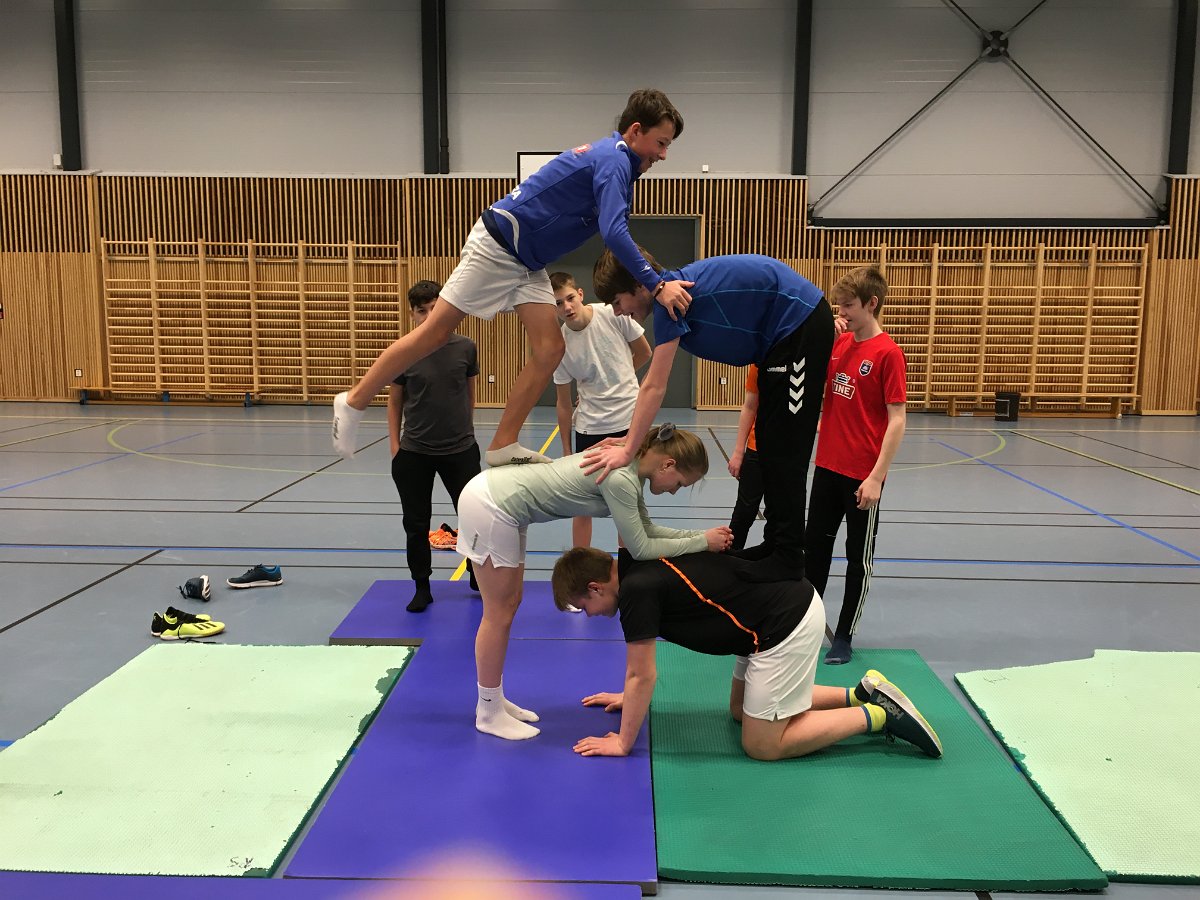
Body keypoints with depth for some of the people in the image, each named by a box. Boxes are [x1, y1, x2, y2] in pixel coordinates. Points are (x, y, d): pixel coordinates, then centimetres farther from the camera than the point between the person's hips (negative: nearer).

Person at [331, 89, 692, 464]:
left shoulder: (612, 158, 12)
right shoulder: (613, 160, -17)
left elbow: (613, 232, 20)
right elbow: (614, 233, -31)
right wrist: (657, 285, -32)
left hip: (527, 261, 9)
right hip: (497, 245, -9)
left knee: (549, 350, -2)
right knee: (435, 332, -3)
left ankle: (503, 447, 3)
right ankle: (354, 402, 12)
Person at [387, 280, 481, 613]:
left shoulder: (465, 348, -5)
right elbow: (394, 402, 2)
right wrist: (395, 447, 0)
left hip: (461, 450, 1)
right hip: (414, 453, 0)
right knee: (416, 524, 8)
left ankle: (478, 577, 31)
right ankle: (422, 588, 25)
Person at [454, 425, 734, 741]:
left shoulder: (629, 465, 5)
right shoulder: (621, 478, -24)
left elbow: (645, 529, 11)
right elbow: (640, 549, -18)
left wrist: (699, 535, 4)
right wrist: (702, 542, -10)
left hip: (501, 500, 10)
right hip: (489, 506, -10)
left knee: (510, 605, 17)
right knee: (500, 615, 2)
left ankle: (494, 700, 31)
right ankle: (489, 714, 18)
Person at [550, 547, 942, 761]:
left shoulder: (636, 589, -19)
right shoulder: (641, 568, 10)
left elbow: (643, 676, -12)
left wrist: (622, 743, -2)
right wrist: (627, 697, 31)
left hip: (786, 625, -10)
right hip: (792, 603, 10)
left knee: (763, 745, 3)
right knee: (741, 710, 24)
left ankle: (878, 715, 6)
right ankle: (861, 694, 22)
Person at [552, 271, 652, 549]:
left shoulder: (614, 314, -12)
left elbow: (644, 353, 5)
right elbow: (564, 403, -2)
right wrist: (566, 451, 1)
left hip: (629, 421, 0)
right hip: (589, 428, 0)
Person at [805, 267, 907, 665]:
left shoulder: (887, 353, -14)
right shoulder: (837, 343, 6)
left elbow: (896, 420, -16)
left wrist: (877, 477, -19)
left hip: (862, 475, -7)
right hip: (827, 465, 7)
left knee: (859, 556, 8)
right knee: (815, 544, 16)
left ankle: (844, 636, 21)